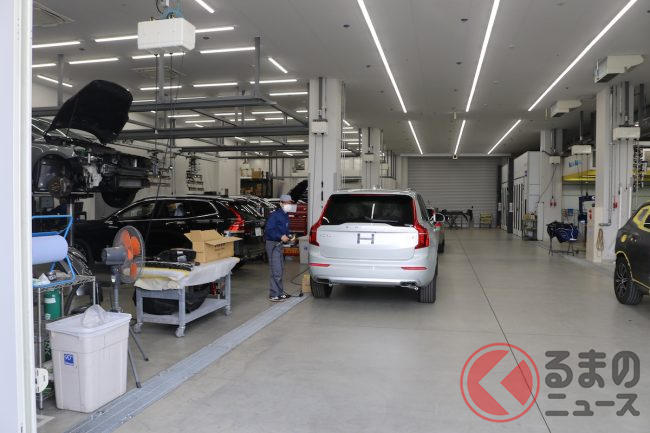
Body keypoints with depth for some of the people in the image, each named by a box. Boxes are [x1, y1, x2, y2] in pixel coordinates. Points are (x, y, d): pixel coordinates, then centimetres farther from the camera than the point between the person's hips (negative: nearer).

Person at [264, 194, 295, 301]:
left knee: (280, 270, 17)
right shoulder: (275, 215, -16)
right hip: (273, 244, -10)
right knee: (276, 271, -9)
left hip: (279, 244, 10)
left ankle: (279, 292, 27)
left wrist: (288, 236, 4)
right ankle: (274, 295, -2)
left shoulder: (285, 216, 12)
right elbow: (268, 230, -21)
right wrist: (281, 236, -25)